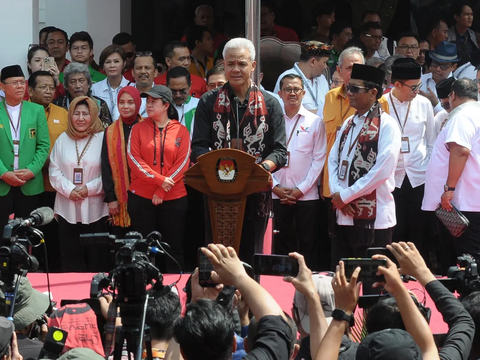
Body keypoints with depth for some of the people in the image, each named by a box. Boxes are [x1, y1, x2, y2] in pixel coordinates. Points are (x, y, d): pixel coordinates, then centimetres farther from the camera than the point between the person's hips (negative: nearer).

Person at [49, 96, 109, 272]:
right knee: (71, 259, 5)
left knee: (97, 259, 1)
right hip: (68, 209, 3)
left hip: (95, 210, -3)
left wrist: (89, 189, -14)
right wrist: (69, 190, -10)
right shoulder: (63, 139, 9)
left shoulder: (103, 138, -2)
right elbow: (54, 171, 6)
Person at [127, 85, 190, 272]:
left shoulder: (181, 131, 2)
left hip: (173, 198, -1)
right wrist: (159, 179, -15)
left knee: (174, 247, 4)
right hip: (141, 197, 1)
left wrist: (161, 191, -12)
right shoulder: (138, 129, 5)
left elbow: (182, 163, -4)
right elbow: (133, 158, -5)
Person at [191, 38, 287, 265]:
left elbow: (280, 151, 1)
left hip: (255, 192, 0)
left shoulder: (269, 105, 6)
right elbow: (198, 147, 1)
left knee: (250, 254, 5)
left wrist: (263, 168, -20)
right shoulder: (209, 103, 7)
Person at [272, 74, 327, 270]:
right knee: (280, 246, 6)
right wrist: (275, 186, -6)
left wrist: (301, 189, -7)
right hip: (277, 195, 1)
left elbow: (319, 159, -1)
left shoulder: (315, 122, 2)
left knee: (308, 246, 2)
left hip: (306, 195, -1)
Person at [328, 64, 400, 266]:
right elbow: (333, 160, 13)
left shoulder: (386, 126, -9)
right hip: (344, 215, 7)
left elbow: (383, 170, -17)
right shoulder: (348, 124, 16)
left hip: (374, 219, -7)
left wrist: (345, 196, -13)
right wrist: (337, 194, -5)